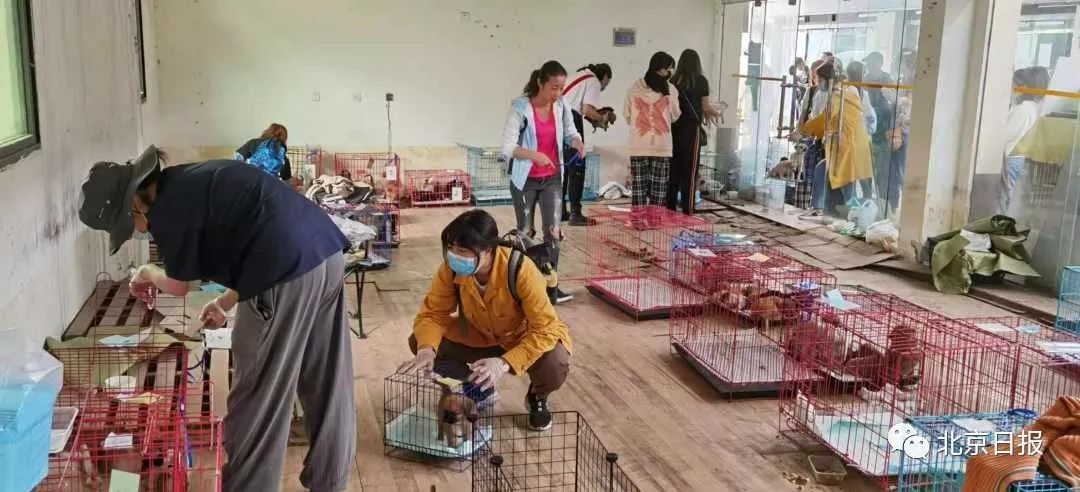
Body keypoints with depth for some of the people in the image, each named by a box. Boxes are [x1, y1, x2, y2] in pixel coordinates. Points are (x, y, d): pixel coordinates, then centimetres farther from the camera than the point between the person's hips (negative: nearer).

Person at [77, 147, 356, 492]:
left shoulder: (167, 209, -6)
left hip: (289, 272, -9)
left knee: (258, 400, 6)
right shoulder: (191, 183, 21)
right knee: (326, 387, 18)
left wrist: (147, 275, 29)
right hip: (327, 253, 10)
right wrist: (226, 302, 29)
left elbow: (179, 285, 9)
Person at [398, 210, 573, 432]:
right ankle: (478, 389, 9)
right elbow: (432, 313, -15)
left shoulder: (520, 270, -35)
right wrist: (426, 350, -37)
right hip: (479, 337, 4)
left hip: (524, 338, -4)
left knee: (555, 364, -36)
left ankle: (537, 397, 4)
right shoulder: (451, 269, -23)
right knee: (419, 342, -15)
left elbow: (547, 329, -35)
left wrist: (504, 363, -47)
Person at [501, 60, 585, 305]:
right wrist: (534, 155, -38)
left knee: (553, 230, -2)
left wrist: (578, 143, -16)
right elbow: (507, 147, -22)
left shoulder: (562, 105, -6)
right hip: (525, 179, -3)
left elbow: (570, 133, 8)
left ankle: (551, 286, 5)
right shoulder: (520, 108, -19)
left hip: (552, 178, 3)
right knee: (525, 232, 9)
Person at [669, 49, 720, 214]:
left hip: (674, 127, 4)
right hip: (691, 128, -3)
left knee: (673, 169, 10)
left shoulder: (673, 80, 5)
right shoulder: (700, 80, -3)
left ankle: (670, 208, 13)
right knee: (689, 171, 2)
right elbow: (706, 107, -2)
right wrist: (716, 113, 20)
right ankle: (687, 210, 4)